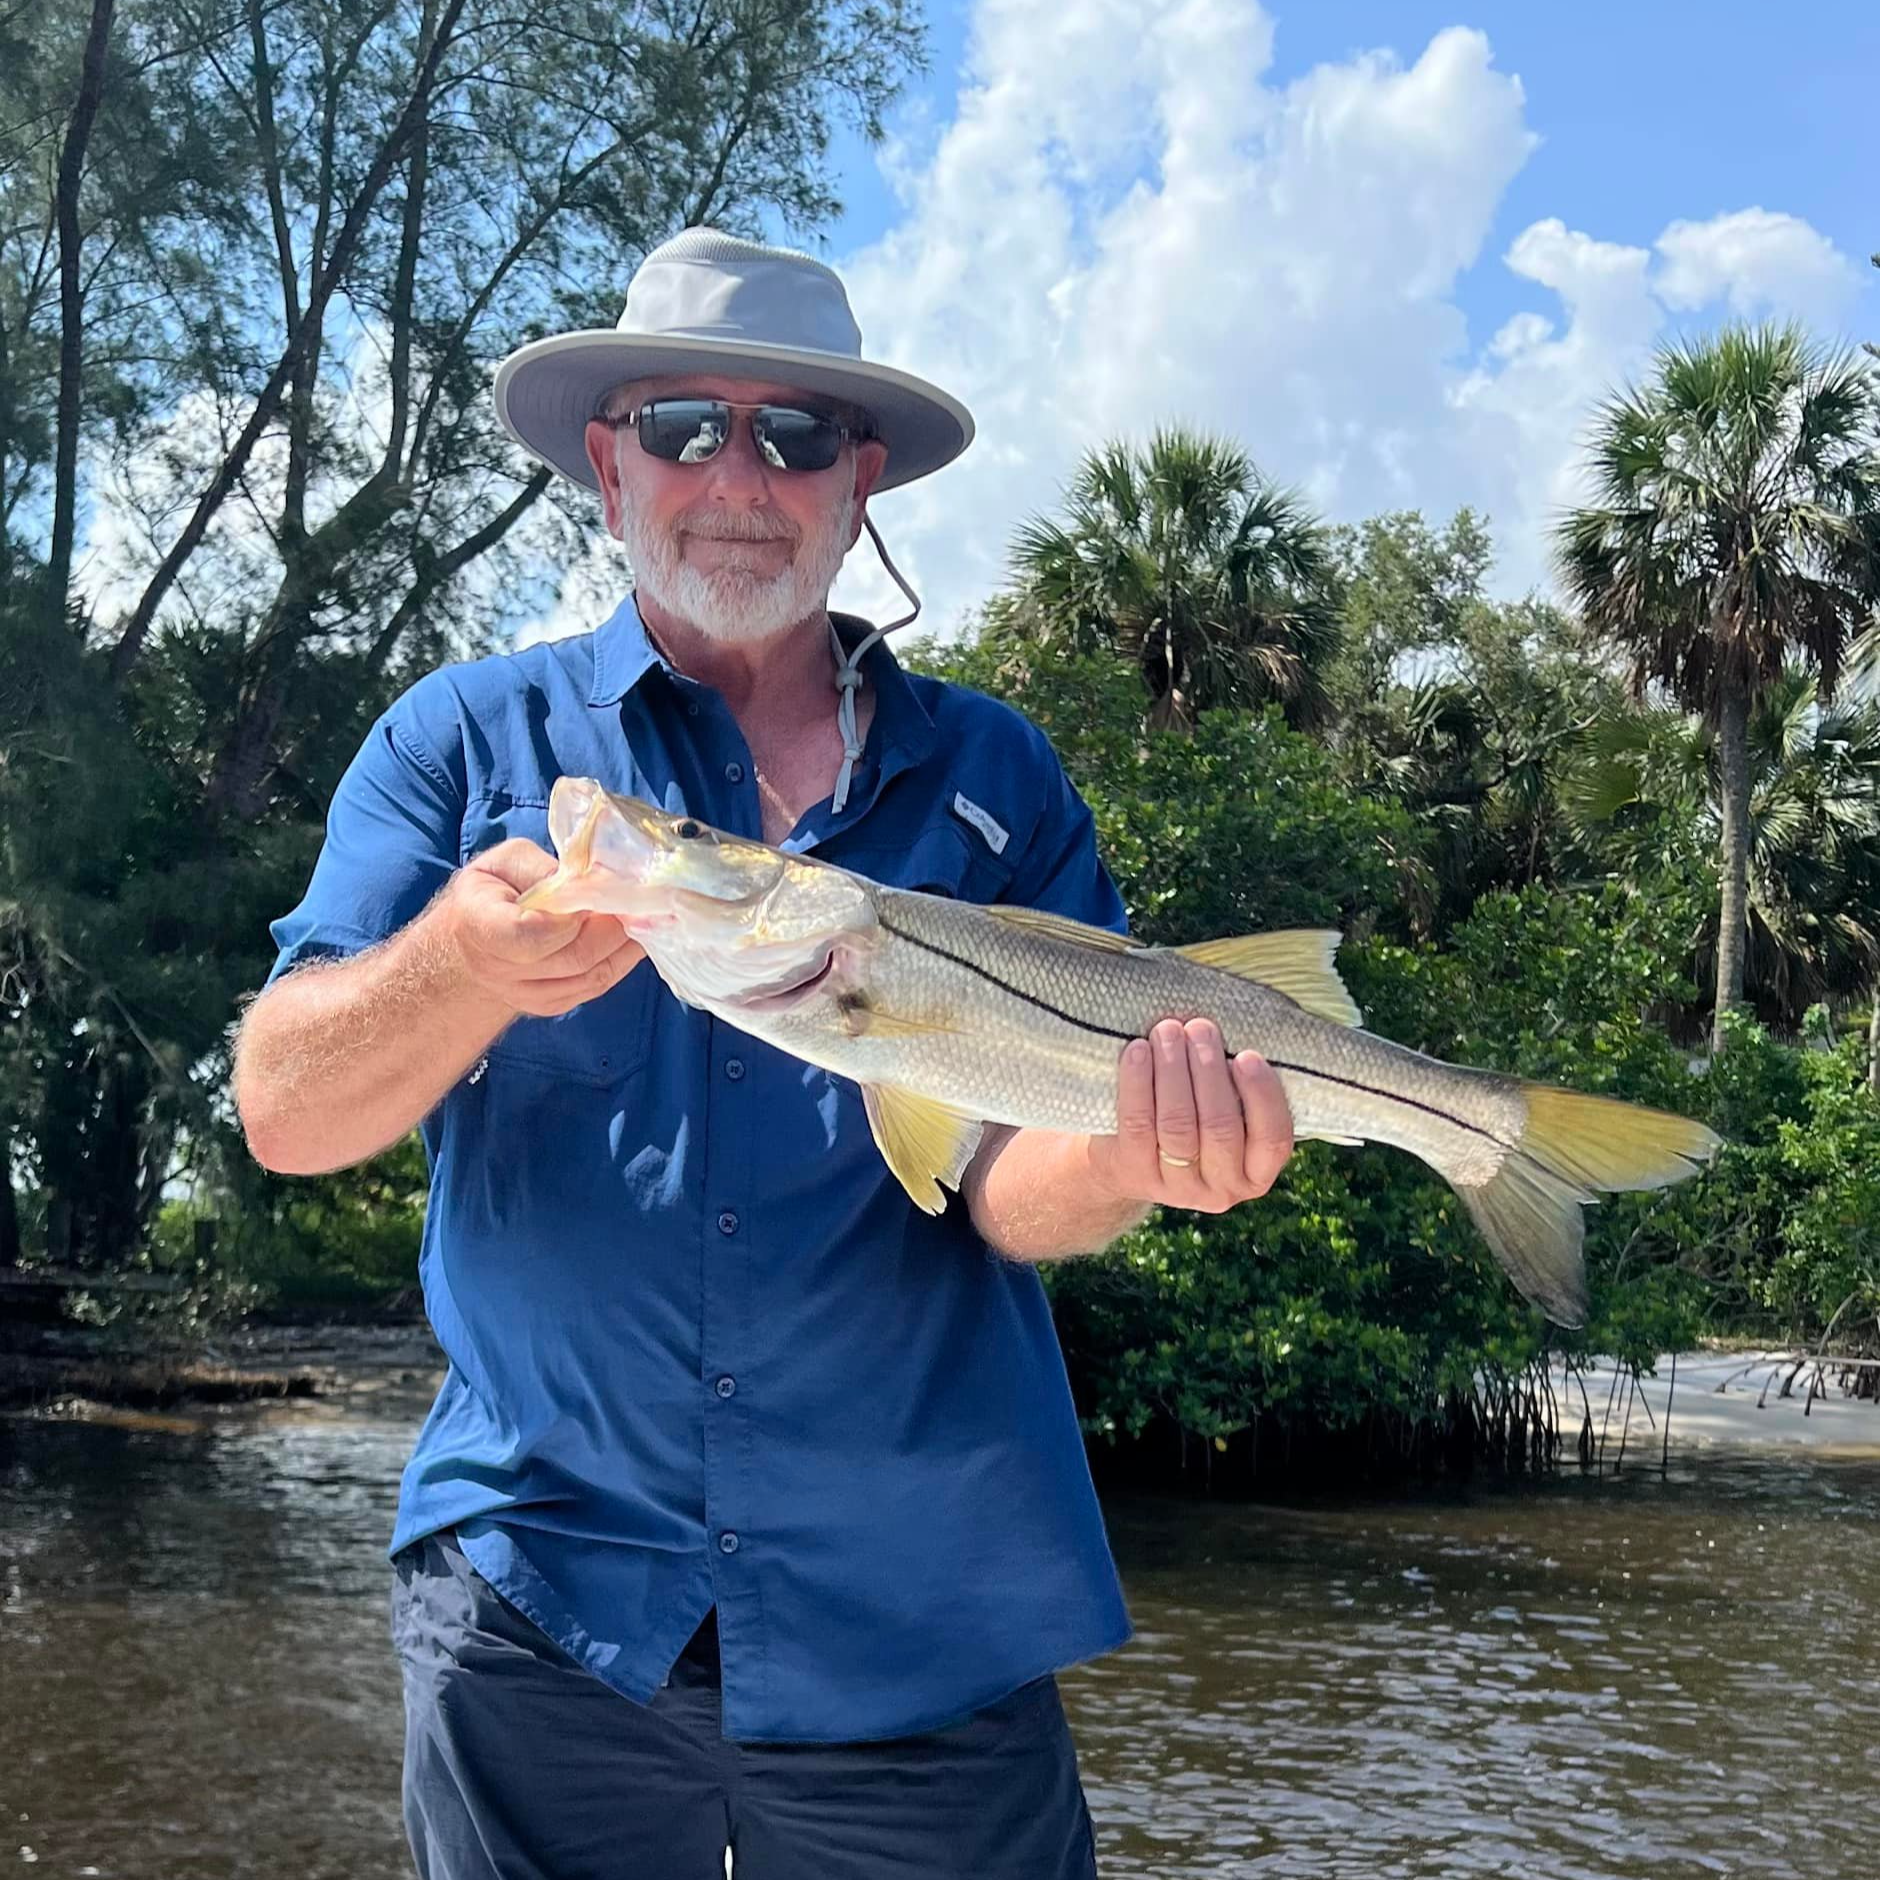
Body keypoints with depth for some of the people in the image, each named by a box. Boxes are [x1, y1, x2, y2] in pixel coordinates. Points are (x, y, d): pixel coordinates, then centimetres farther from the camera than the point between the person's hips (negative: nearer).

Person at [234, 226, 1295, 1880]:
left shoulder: (995, 780, 3)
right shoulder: (470, 740, 2)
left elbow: (1011, 1191, -5)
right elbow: (288, 1113, -8)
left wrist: (1131, 1147, -27)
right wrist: (471, 960, -28)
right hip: (541, 1601, 0)